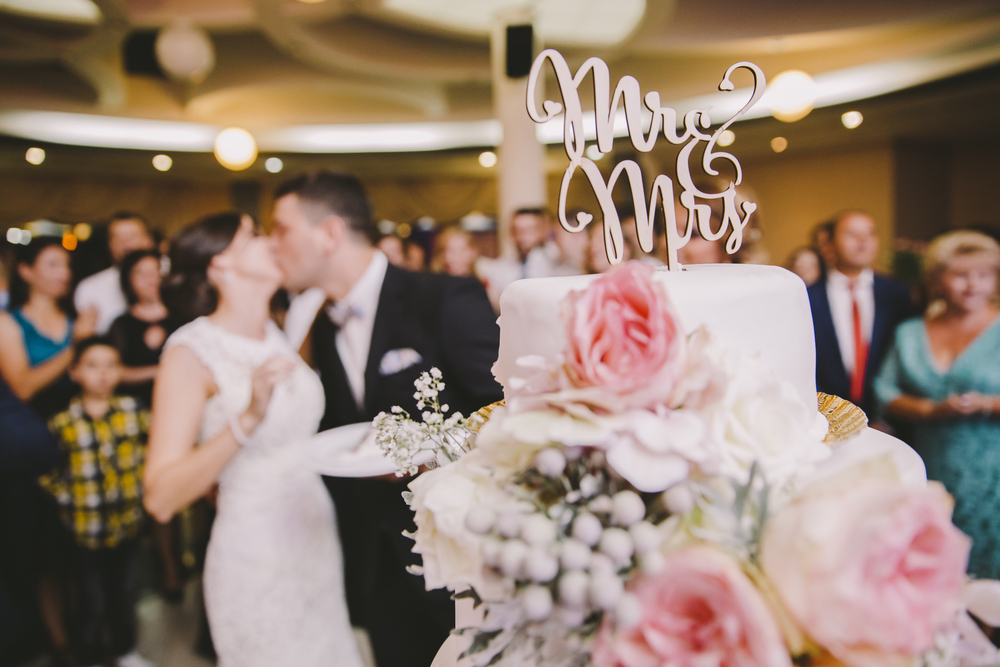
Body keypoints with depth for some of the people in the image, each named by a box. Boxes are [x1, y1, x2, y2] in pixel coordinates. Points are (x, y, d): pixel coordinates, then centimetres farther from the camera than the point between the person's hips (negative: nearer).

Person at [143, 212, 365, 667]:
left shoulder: (276, 336, 6)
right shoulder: (191, 352, -14)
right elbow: (161, 499, -22)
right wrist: (247, 420, -32)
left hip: (317, 540, 7)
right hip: (256, 557, -6)